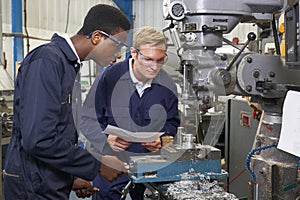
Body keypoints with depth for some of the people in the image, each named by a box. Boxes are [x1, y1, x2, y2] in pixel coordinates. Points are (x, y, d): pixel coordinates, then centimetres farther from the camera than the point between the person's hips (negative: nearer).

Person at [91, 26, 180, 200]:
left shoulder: (167, 85, -3)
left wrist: (160, 141, -9)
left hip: (150, 164, 2)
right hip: (111, 163, -2)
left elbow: (172, 122, 9)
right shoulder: (110, 77, -11)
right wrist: (107, 138, -21)